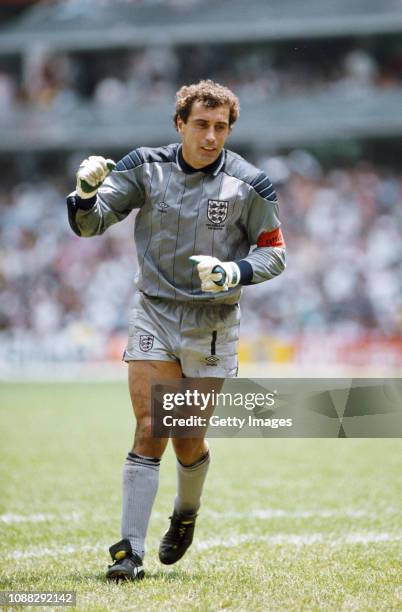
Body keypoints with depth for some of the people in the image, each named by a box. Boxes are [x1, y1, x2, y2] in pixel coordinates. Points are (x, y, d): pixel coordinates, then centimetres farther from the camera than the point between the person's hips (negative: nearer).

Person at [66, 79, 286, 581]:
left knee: (189, 441, 6)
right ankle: (130, 550, -10)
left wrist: (236, 272, -19)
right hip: (154, 313, 0)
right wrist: (87, 191, -25)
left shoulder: (249, 185, -6)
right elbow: (89, 224, -2)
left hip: (213, 323, 0)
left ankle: (186, 514, 38)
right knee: (149, 432, -11)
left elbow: (274, 252, 2)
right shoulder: (146, 167, -2)